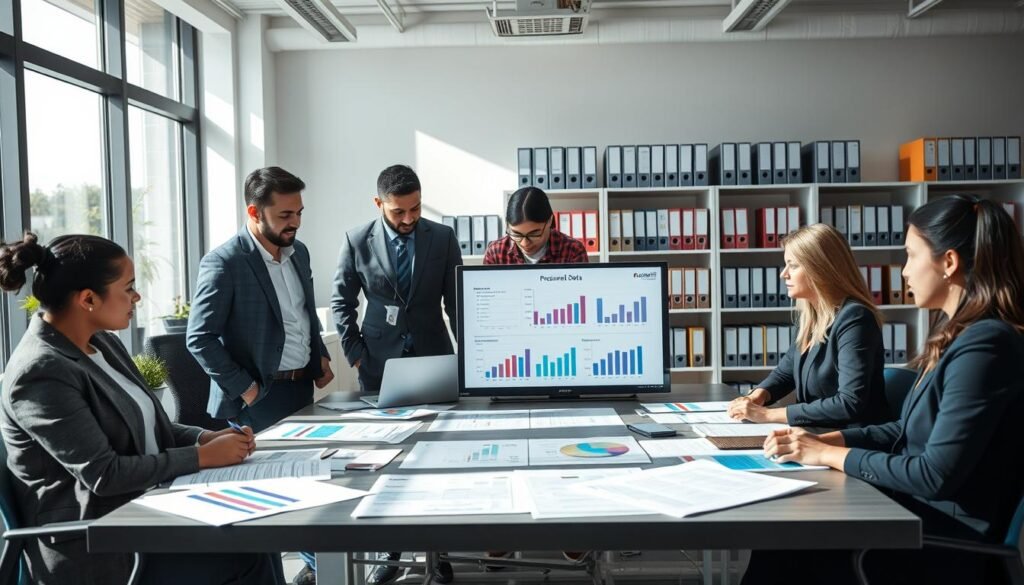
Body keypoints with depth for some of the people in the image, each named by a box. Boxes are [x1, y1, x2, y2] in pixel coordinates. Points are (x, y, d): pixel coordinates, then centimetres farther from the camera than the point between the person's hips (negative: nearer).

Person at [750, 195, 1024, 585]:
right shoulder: (960, 334, 10)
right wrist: (822, 440, 2)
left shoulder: (985, 345, -21)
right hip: (917, 512, 8)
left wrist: (830, 455, -13)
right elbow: (907, 432, 14)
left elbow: (936, 475, -23)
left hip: (950, 538, -8)